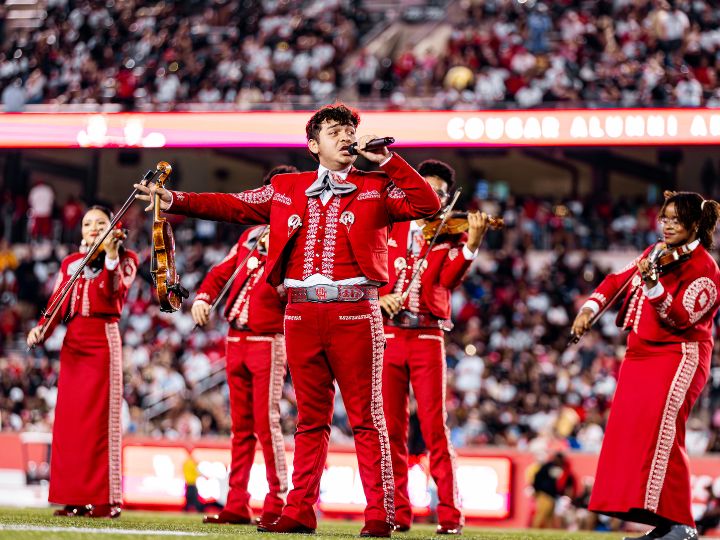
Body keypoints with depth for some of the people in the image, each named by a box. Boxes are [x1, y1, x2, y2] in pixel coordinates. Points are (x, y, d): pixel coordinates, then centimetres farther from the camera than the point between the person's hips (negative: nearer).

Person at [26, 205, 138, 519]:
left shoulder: (123, 260, 7)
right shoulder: (71, 263, 17)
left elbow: (113, 292, -13)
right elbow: (57, 305, 8)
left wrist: (111, 255, -23)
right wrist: (41, 329, -9)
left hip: (103, 340, -5)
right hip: (73, 342, 5)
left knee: (100, 418, -8)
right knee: (69, 418, 0)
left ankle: (105, 500, -8)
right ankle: (75, 498, 3)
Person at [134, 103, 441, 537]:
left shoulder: (376, 188, 7)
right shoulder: (288, 189, 15)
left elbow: (428, 205, -5)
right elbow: (234, 205, 12)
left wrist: (388, 160, -7)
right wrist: (174, 200, 4)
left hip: (355, 313, -3)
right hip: (303, 313, 3)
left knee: (367, 418, -2)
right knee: (311, 419, 8)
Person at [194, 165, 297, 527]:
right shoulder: (250, 236, 15)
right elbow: (222, 271, 19)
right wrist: (203, 297, 2)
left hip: (268, 341, -6)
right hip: (237, 339, 6)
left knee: (266, 423, -12)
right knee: (242, 426, 8)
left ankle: (278, 505, -8)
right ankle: (237, 505, 10)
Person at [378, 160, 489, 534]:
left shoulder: (449, 236, 8)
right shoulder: (390, 231, 13)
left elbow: (449, 279, -9)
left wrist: (472, 244, -24)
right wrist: (378, 295, -13)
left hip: (427, 338, -2)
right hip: (388, 335, 2)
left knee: (435, 427, -9)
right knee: (391, 429, 2)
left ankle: (450, 515, -9)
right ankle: (397, 512, 8)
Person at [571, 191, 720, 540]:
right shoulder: (656, 254, 12)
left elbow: (682, 319, -22)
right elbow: (618, 280, 20)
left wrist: (654, 287, -35)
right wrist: (591, 307, 4)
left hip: (678, 357, -8)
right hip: (639, 355, 8)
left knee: (660, 430, -22)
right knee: (628, 433, 3)